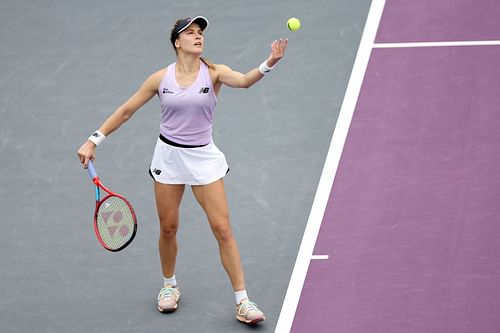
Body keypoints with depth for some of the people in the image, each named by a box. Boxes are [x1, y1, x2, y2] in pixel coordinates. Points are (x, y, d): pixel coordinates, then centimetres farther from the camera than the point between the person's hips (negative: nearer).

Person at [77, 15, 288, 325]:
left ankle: (243, 301, -1)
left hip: (204, 158, -1)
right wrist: (94, 141, 0)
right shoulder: (161, 78, -4)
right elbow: (126, 111, 4)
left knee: (223, 229, -6)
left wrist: (269, 64, -49)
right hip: (168, 156, 1)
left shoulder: (213, 73, -8)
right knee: (168, 228, 9)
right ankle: (169, 286, 35)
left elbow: (244, 81, -29)